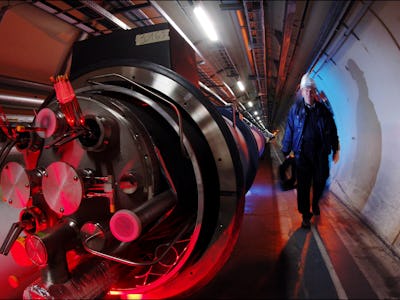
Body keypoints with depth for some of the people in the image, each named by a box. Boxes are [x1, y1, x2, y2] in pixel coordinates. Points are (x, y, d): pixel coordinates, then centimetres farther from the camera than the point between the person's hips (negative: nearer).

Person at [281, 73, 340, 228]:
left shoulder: (323, 110, 4)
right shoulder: (295, 109, 0)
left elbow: (332, 130, 10)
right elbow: (289, 131, 2)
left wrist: (335, 150, 11)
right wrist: (286, 152, 2)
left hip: (321, 153, 2)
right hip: (302, 153, -2)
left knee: (320, 181, 10)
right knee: (303, 185, 0)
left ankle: (315, 203, 40)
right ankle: (306, 215, 14)